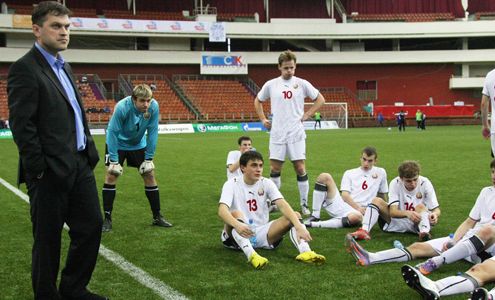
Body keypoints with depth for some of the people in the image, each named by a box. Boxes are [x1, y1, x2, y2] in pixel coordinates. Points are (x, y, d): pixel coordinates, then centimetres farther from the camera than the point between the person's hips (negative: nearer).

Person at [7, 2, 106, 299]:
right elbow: (22, 126, -16)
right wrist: (40, 171, -17)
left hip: (80, 166, 9)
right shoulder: (24, 69, -11)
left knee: (91, 226, 13)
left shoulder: (64, 67, 16)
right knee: (48, 239, 5)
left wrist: (90, 153, 12)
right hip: (51, 173, -8)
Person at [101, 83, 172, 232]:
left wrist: (149, 158, -14)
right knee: (111, 175, -11)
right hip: (118, 143, -3)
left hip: (139, 145, 3)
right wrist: (114, 160, -25)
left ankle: (157, 217, 13)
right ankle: (107, 219, -1)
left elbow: (152, 132, -16)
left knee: (149, 175, 1)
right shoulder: (122, 107, -35)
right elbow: (113, 132, -27)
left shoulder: (154, 106, -27)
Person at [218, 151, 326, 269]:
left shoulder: (266, 183, -1)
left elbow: (283, 206, -16)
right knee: (235, 214, -34)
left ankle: (305, 252, -39)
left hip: (262, 234, 3)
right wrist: (237, 225, -48)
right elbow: (222, 210, -26)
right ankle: (251, 255, -52)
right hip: (238, 236, -3)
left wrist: (299, 226, -33)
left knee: (295, 215, -15)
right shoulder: (232, 184, -9)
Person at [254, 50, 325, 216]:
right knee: (275, 169, 4)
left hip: (296, 133, -1)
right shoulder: (270, 85, 3)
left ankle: (304, 204, 7)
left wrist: (306, 115, 0)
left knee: (300, 169, -2)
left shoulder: (302, 84, 0)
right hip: (277, 134, 1)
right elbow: (258, 101, 19)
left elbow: (320, 99, 9)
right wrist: (263, 119, 9)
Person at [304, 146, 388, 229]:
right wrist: (358, 208, -13)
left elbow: (383, 196, 20)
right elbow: (345, 195, 2)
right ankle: (315, 216, -17)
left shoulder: (380, 172, 15)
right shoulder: (349, 173, 14)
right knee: (324, 176, -17)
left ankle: (314, 224, -37)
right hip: (340, 205, 2)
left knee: (357, 217, -42)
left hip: (357, 211, -1)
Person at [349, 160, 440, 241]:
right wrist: (407, 213, -46)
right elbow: (393, 211, -24)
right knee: (377, 201, -19)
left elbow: (436, 209, -15)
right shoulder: (395, 183, -15)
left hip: (418, 222, -1)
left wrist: (434, 215, -41)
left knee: (420, 207, -30)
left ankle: (424, 232, -55)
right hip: (397, 221, 1)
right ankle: (364, 231, -37)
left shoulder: (425, 183, -15)